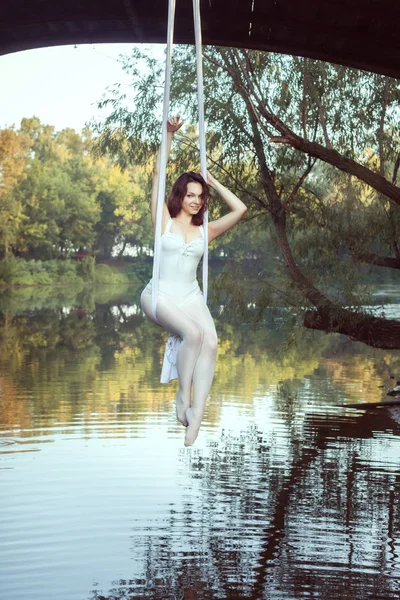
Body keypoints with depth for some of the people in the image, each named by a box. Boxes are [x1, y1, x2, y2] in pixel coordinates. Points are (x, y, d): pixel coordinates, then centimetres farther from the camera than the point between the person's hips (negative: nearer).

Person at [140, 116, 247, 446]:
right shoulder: (165, 222, 4)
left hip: (191, 296, 3)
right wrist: (169, 135, -5)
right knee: (192, 333, -32)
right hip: (160, 295, -3)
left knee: (211, 341, -27)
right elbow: (158, 175, -2)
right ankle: (183, 395, -13)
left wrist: (213, 182, 13)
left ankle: (196, 418, -32)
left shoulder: (205, 230, 11)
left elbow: (240, 209, 8)